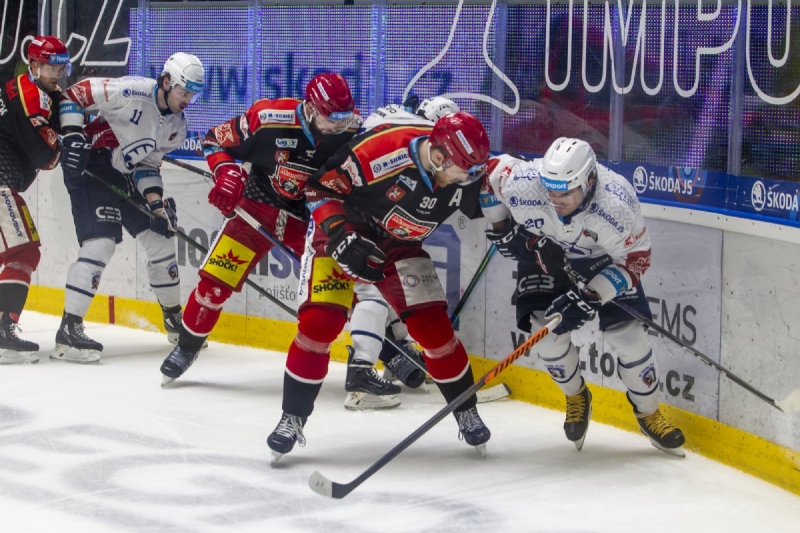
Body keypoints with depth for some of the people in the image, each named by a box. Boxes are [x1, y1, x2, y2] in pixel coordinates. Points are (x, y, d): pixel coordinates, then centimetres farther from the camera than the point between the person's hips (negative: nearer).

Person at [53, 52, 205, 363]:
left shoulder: (177, 127, 3)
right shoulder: (132, 92, -21)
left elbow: (148, 163, 6)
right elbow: (74, 94, -19)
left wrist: (157, 200, -8)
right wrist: (73, 135, -25)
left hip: (126, 177, 9)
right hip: (90, 169, -9)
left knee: (161, 239, 11)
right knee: (100, 244, -21)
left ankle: (174, 319, 29)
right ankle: (68, 331, -19)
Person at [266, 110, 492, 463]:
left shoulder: (464, 174, -17)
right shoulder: (383, 149, -34)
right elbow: (321, 187, -24)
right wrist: (342, 239, -31)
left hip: (399, 246, 4)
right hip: (339, 230, -4)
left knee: (434, 326, -4)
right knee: (319, 322, -18)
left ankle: (467, 413, 16)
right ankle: (293, 419, -2)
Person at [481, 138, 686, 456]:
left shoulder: (615, 204, -38)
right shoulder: (523, 185, -35)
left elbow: (635, 259, -25)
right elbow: (491, 171, -13)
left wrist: (591, 297, -33)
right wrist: (501, 229, -6)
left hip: (604, 260, -2)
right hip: (542, 251, 2)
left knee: (627, 334, -7)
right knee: (547, 331, -10)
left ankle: (649, 414, 16)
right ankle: (576, 399, 20)